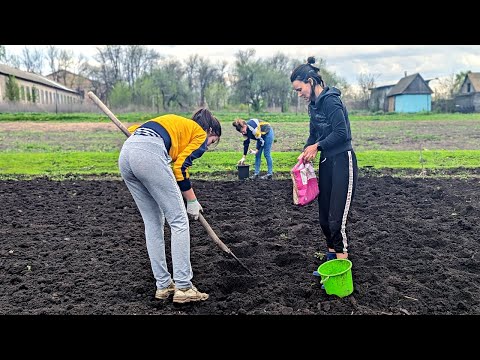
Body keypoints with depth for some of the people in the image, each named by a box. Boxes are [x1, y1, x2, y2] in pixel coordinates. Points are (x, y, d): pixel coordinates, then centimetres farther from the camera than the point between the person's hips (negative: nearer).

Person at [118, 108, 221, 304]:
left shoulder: (178, 122, 35)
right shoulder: (200, 134, 15)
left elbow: (133, 129, 27)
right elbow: (180, 168, 1)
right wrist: (192, 201, 9)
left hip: (125, 153, 8)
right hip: (149, 154, -8)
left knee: (152, 222, 14)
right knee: (179, 221, 2)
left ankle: (163, 285, 19)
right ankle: (183, 288, 3)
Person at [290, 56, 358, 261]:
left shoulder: (330, 100, -15)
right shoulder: (313, 104, 12)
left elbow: (341, 133, -21)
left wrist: (316, 146, -12)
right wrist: (306, 152, -2)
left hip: (343, 162, -9)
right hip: (326, 162, 9)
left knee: (337, 217, -8)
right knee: (324, 215, 13)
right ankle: (331, 255, 28)